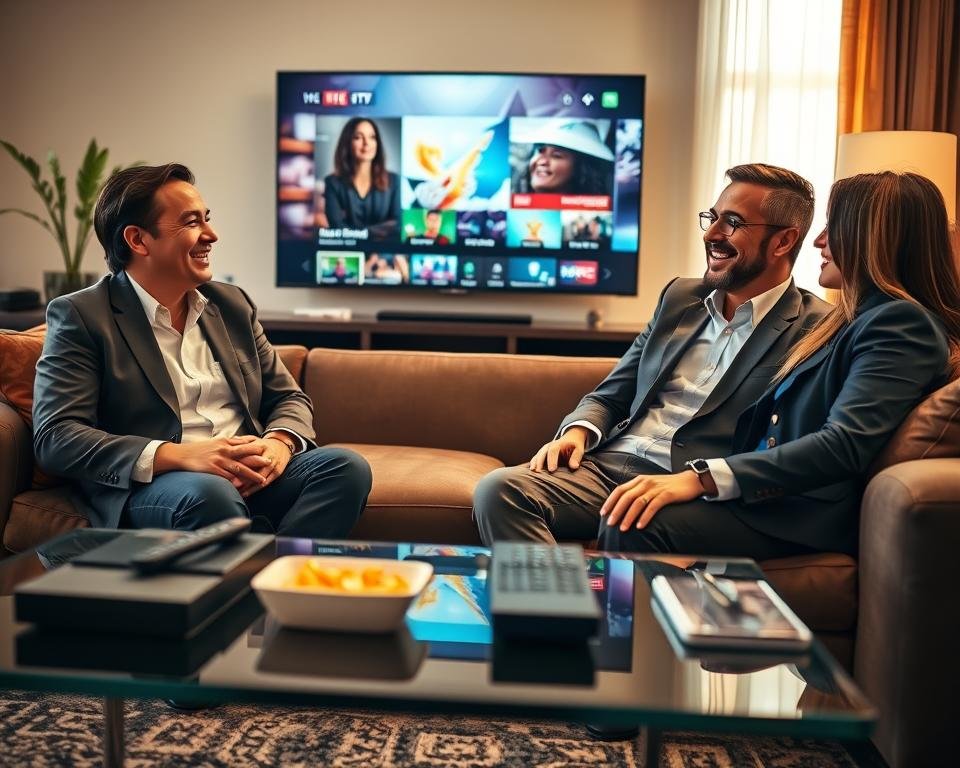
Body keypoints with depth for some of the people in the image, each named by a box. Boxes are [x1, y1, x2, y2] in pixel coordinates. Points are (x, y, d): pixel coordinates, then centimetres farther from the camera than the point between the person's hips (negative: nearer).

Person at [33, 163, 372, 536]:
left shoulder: (231, 304, 15)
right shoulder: (80, 315, 0)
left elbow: (289, 398, 18)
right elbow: (54, 437, -10)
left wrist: (279, 443, -8)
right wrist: (179, 455, -23)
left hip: (251, 477, 5)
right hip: (149, 487, -5)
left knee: (346, 466, -21)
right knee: (210, 493, -36)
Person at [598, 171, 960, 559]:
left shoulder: (903, 324, -9)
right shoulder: (852, 317, 21)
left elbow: (845, 445, -24)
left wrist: (702, 477, -30)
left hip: (809, 516, -9)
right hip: (766, 495, 9)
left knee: (637, 527, -31)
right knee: (620, 514, -11)